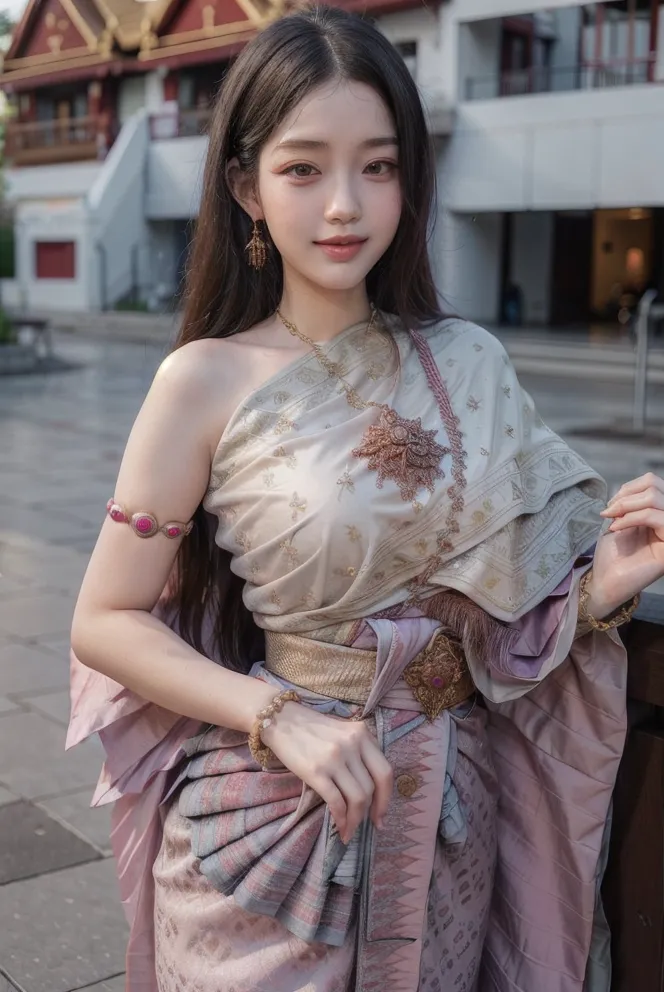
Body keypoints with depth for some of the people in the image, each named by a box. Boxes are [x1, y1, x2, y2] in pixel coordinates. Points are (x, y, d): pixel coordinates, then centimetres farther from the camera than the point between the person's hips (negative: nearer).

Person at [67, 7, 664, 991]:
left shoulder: (469, 364, -3)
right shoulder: (209, 381, -13)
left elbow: (512, 615, 5)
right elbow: (105, 624, -10)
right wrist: (282, 717, -21)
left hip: (452, 816, 4)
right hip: (270, 825, -3)